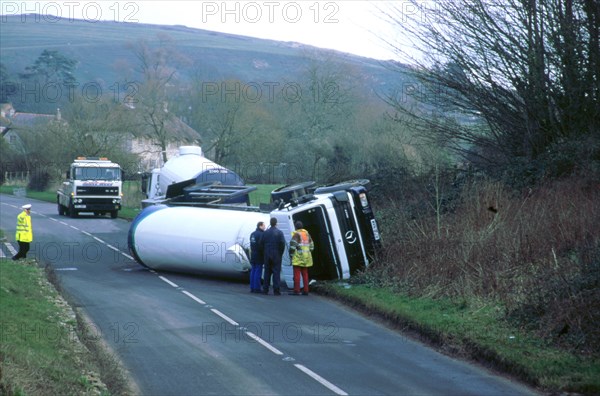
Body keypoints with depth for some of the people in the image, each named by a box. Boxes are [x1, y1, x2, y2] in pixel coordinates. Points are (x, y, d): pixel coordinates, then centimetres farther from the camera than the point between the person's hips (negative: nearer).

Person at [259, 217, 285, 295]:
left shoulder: (265, 233, 3)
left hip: (267, 256, 3)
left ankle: (265, 290, 10)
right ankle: (276, 290, -6)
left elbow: (261, 244, 3)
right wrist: (281, 253, 0)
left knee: (267, 272, 10)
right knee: (276, 272, -2)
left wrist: (265, 252, 11)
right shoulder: (279, 232, -7)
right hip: (276, 256, -3)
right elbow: (282, 244, -12)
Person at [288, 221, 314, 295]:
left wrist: (291, 255, -7)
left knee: (297, 274, -5)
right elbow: (311, 246, 18)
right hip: (306, 258, 7)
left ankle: (296, 290, -8)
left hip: (298, 258, -7)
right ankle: (305, 291, 11)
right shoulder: (307, 234, 15)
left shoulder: (296, 234, -7)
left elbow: (292, 245, -16)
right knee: (305, 274, 11)